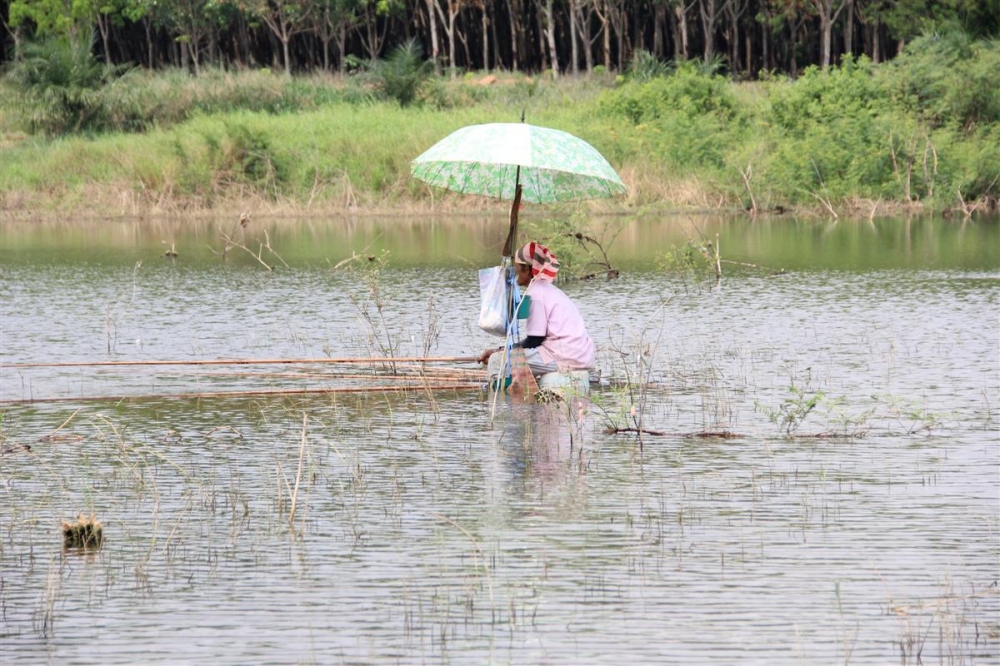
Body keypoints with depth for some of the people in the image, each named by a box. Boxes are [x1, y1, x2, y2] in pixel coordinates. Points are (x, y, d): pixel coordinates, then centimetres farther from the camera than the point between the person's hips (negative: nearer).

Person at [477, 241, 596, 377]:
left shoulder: (535, 294, -9)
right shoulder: (548, 290, 20)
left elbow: (534, 341, -9)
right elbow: (537, 341, 19)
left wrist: (500, 351, 3)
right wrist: (500, 350, 14)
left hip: (565, 359, -10)